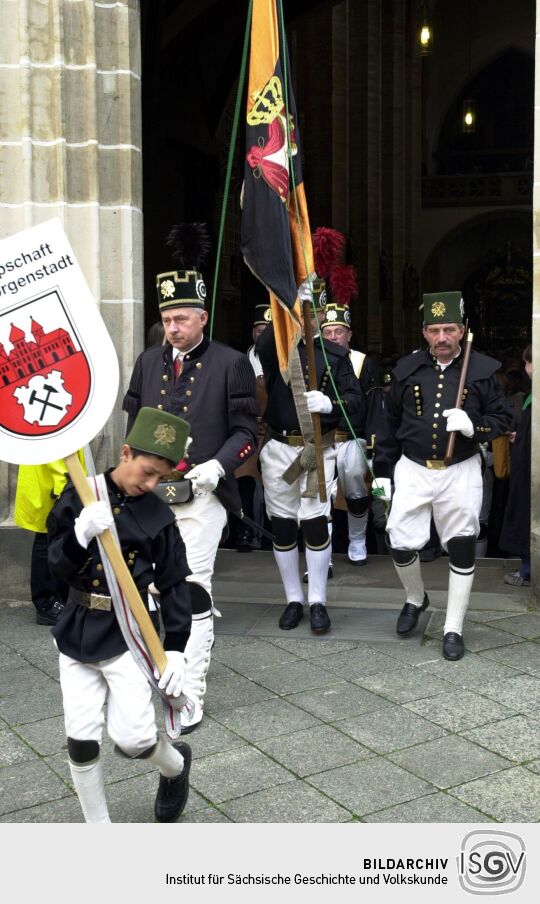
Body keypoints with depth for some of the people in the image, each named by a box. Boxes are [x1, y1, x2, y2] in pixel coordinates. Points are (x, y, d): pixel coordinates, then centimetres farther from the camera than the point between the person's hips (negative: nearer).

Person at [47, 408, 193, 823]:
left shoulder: (159, 515, -6)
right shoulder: (80, 496, -4)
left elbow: (175, 585, -2)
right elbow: (57, 565, -6)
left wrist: (175, 647, -7)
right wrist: (80, 535, -26)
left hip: (128, 634, -2)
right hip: (77, 631, 2)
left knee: (132, 738, -10)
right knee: (81, 741, 3)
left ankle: (175, 765, 27)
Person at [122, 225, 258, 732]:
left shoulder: (231, 364, 0)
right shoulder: (148, 362, 13)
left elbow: (245, 431, -1)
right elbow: (133, 422, 18)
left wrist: (216, 467, -17)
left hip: (201, 495, -5)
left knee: (193, 589, -6)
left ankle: (189, 697, 2)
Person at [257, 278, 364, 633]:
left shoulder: (336, 354, 6)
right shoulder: (277, 348, 3)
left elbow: (357, 400, 1)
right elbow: (263, 344, -23)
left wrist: (330, 404, -21)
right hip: (278, 449, 1)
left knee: (315, 521, -7)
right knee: (282, 524, 6)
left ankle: (318, 602, 8)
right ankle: (294, 600, 20)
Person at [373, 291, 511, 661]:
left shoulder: (483, 369, -2)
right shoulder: (407, 368, 4)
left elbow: (501, 419, 2)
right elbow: (390, 423, 10)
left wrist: (473, 424, -19)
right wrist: (383, 470, 9)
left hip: (461, 472, -1)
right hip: (412, 470, 2)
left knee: (462, 549, 2)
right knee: (401, 544, -1)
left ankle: (454, 630, 16)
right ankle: (416, 599, 31)